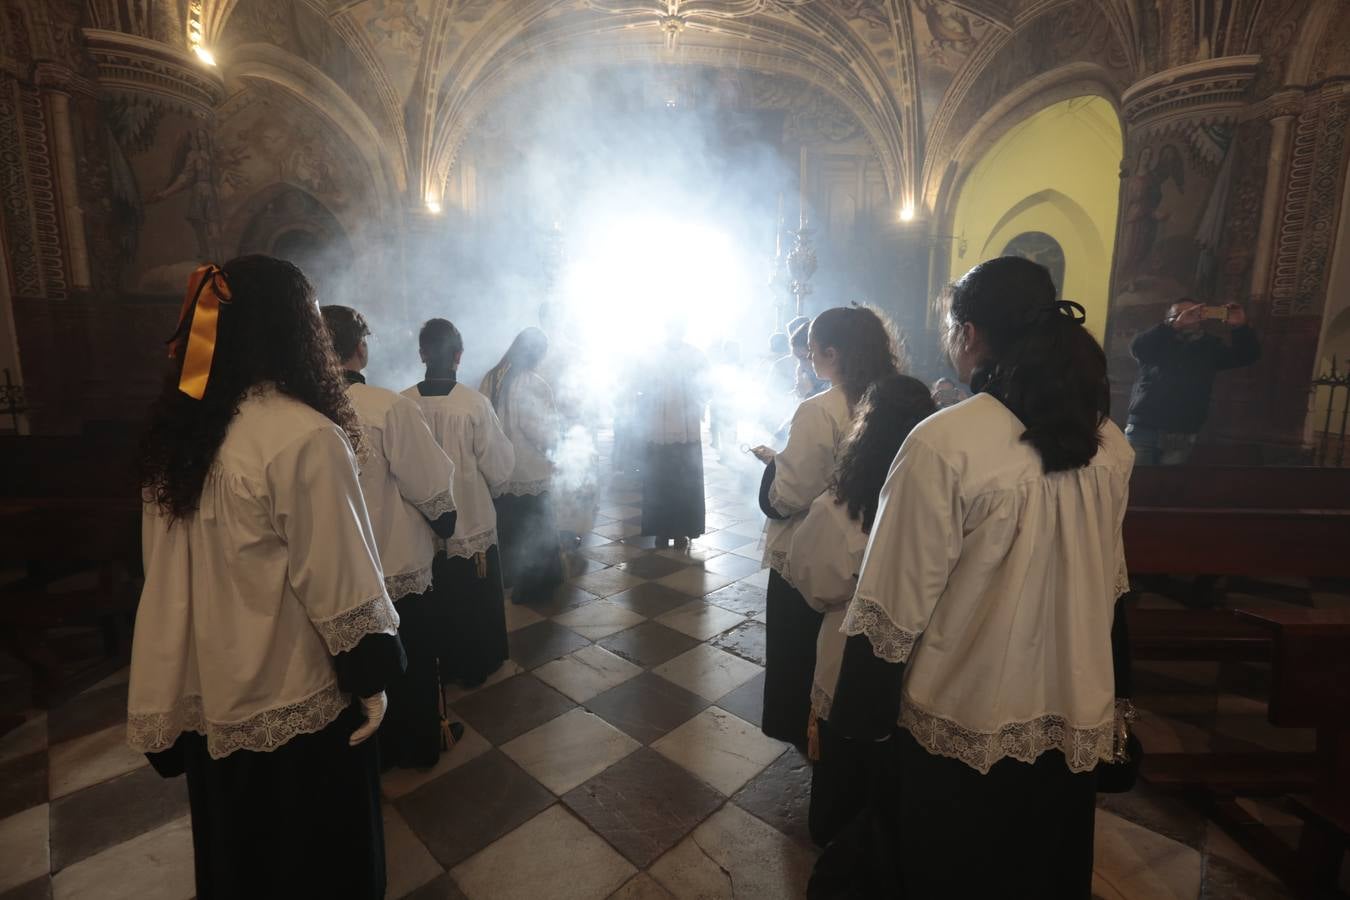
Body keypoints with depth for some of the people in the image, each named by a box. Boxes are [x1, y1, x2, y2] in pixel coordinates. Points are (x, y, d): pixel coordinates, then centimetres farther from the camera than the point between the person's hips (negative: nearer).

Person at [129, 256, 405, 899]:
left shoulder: (179, 432, -2)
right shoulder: (304, 437, -25)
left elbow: (167, 574, 6)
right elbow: (339, 583, -22)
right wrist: (370, 679, -9)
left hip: (210, 693, 7)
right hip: (294, 701, -7)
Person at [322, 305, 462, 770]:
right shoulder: (390, 408, -24)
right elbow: (433, 489, -20)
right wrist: (445, 524, 1)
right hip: (400, 572, -4)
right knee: (412, 669, 18)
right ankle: (420, 743, 38)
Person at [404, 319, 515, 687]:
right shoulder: (475, 403, -19)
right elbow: (500, 468, -14)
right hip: (472, 523, -3)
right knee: (474, 602, 17)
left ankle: (440, 665, 37)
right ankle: (475, 666, 32)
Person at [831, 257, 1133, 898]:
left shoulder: (944, 443, -25)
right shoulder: (1108, 443, -4)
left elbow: (897, 604, -22)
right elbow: (1109, 583, 8)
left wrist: (858, 718, -9)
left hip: (965, 724, -5)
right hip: (1077, 721, 6)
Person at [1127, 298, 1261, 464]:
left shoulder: (1209, 346, 16)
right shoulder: (1159, 343, 8)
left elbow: (1248, 355, 8)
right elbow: (1137, 348, -13)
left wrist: (1241, 327, -10)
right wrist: (1175, 325, -22)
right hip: (1143, 428, -2)